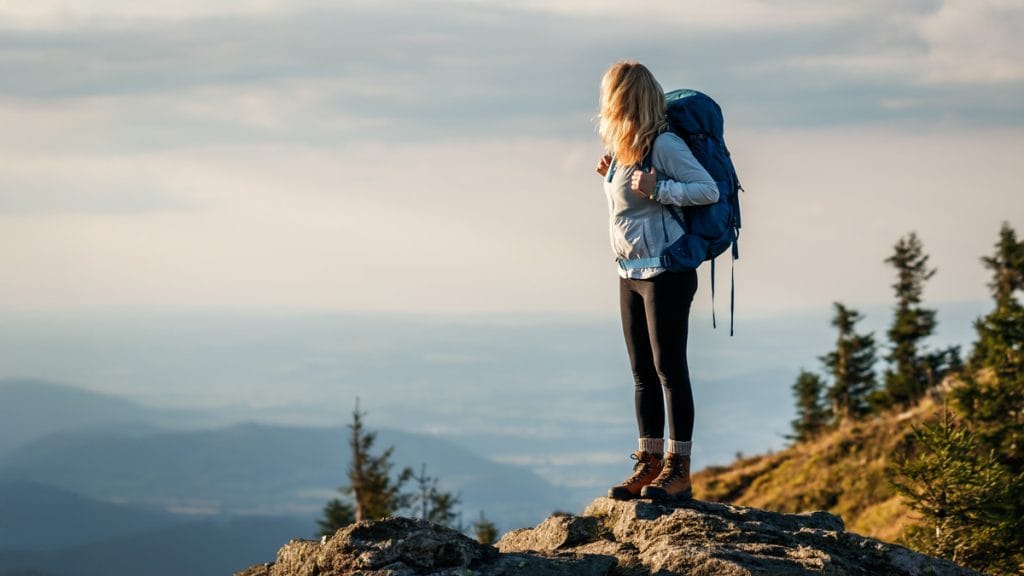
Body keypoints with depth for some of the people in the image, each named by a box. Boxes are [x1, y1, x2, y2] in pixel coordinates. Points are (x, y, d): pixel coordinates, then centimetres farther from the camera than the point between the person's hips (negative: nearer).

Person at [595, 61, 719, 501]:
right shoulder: (624, 148, 11)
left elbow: (709, 190, -15)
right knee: (642, 373, 10)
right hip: (630, 272, 9)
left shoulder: (664, 144, -14)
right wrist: (612, 177, 6)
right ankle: (649, 464, 15)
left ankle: (678, 470, -2)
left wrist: (655, 189, -22)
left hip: (666, 271, -9)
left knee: (669, 369, -6)